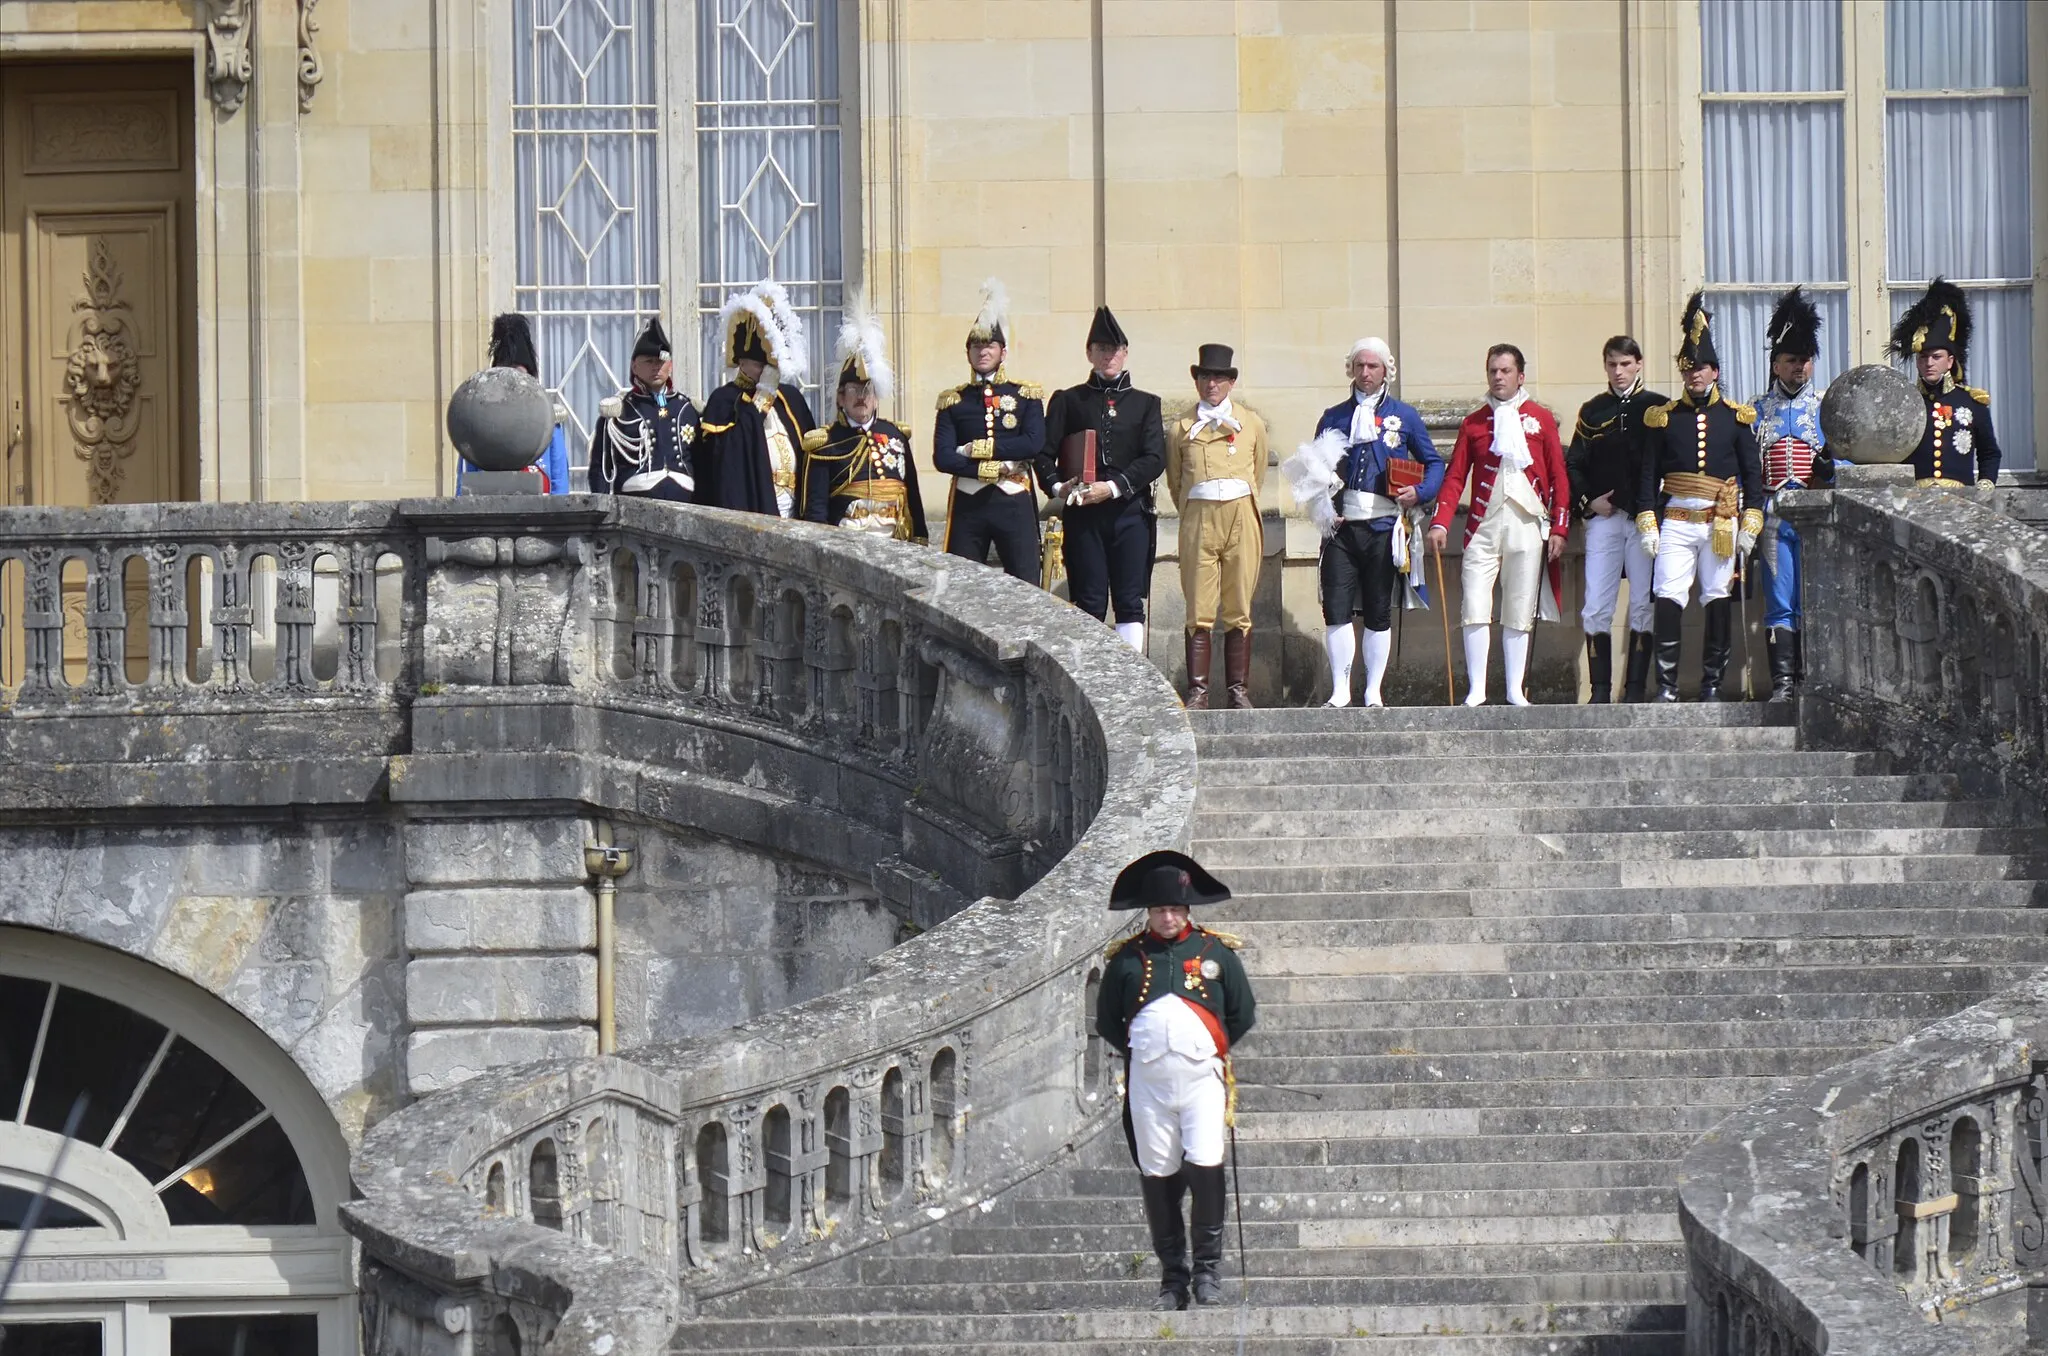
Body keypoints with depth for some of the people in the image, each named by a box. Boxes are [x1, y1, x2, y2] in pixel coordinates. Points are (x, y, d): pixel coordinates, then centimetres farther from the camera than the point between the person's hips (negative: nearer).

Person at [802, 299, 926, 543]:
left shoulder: (895, 435, 14)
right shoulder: (827, 442, 3)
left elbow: (912, 496, 16)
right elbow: (815, 507, 0)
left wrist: (918, 544, 12)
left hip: (893, 544, 4)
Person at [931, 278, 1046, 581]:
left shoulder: (1027, 395, 7)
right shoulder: (952, 400, 8)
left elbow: (1034, 443, -9)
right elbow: (942, 458, -4)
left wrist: (977, 450, -11)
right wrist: (994, 469, -13)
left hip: (1014, 503, -1)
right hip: (967, 504, 1)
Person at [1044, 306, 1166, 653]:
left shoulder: (1145, 404, 11)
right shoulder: (1068, 401, 11)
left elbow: (1155, 459, -1)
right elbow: (1044, 452, 4)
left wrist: (1113, 487, -14)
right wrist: (1057, 487, -16)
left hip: (1130, 511, 0)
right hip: (1083, 515, 0)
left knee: (1130, 603, -2)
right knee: (1090, 604, -2)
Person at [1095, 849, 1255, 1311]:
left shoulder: (1216, 952, 6)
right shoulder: (1125, 959, 8)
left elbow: (1243, 1014, 15)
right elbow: (1107, 1022, 18)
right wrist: (1140, 1053, 12)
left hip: (1202, 1076, -1)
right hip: (1148, 1081, 1)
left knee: (1205, 1167, -13)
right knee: (1158, 1178, 2)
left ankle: (1209, 1269, -2)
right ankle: (1172, 1279, 10)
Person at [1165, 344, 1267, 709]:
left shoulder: (1252, 425, 14)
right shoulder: (1181, 429, 13)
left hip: (1241, 518, 0)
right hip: (1199, 518, 0)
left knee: (1239, 611, 0)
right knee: (1199, 611, -5)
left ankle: (1239, 691, 2)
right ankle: (1198, 690, -6)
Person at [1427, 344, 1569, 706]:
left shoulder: (1541, 419, 8)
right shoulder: (1473, 423, 11)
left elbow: (1558, 477, 6)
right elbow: (1455, 477, 8)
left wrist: (1559, 528, -1)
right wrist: (1441, 523, -4)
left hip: (1527, 527, -1)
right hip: (1483, 527, 1)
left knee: (1519, 614, 1)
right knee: (1475, 609, -8)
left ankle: (1516, 691, 7)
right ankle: (1476, 690, -4)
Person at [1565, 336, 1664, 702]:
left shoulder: (1658, 408, 5)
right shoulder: (1592, 411, 11)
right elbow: (1573, 465, 12)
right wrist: (1588, 501, -2)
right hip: (1603, 518, 2)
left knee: (1643, 606, 1)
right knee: (1596, 609, -4)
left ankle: (1636, 689, 5)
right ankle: (1600, 691, 0)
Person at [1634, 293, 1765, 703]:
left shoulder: (1736, 418, 6)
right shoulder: (1663, 418, 7)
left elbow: (1752, 473, 7)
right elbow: (1649, 474, 7)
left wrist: (1749, 524, 0)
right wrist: (1647, 523, -1)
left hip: (1721, 523, 0)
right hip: (1675, 522, 0)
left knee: (1718, 600, 2)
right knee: (1668, 599, -9)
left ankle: (1712, 683, 9)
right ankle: (1667, 682, -7)